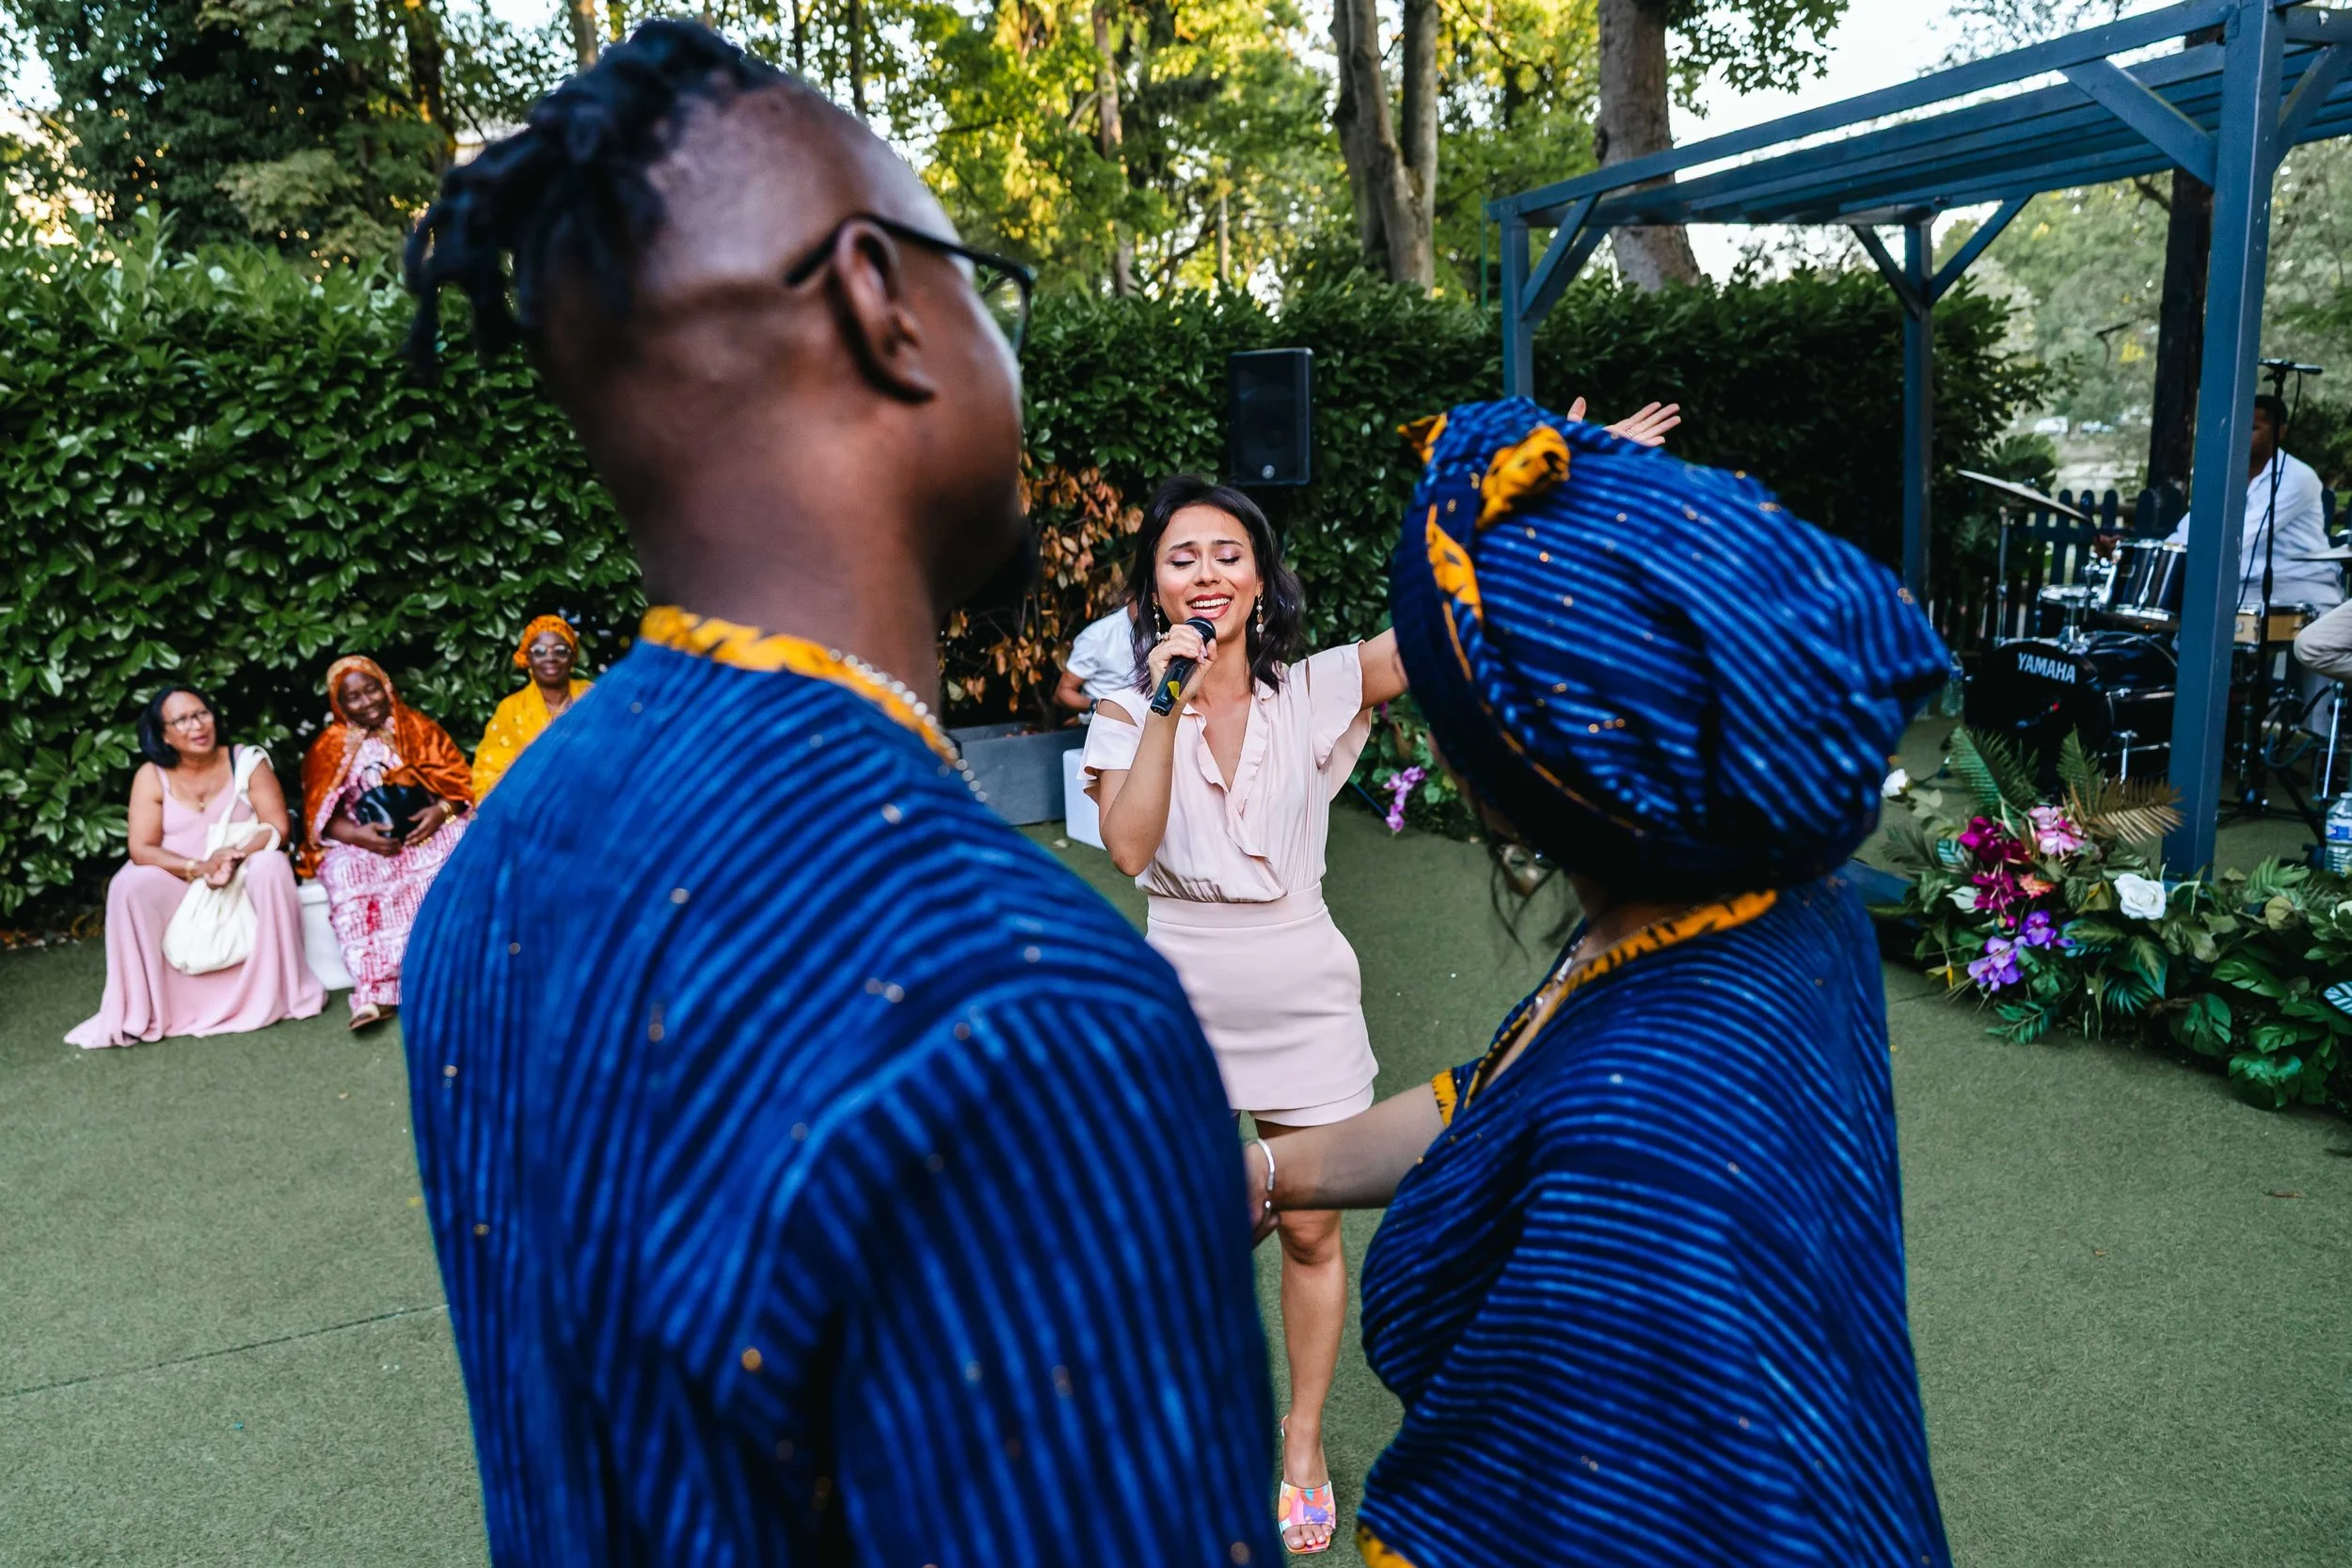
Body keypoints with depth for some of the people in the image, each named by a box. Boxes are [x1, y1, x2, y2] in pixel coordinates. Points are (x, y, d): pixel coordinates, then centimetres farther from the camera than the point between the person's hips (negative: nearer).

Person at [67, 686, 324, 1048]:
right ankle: (137, 1011, -18)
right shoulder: (151, 776, -3)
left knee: (272, 865, -33)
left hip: (244, 876, -1)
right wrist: (199, 868, -25)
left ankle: (284, 991, -21)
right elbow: (141, 850, -10)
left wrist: (235, 856, -28)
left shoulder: (247, 761, -4)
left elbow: (278, 828, -10)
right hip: (178, 884, 1)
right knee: (129, 886, -29)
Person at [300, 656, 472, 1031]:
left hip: (424, 828, 1)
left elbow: (457, 780, 6)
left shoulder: (419, 729, 12)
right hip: (361, 841, 0)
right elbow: (321, 816, 2)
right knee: (349, 875, -34)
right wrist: (358, 835, -19)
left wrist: (441, 811, -16)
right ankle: (374, 991, -43)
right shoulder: (329, 747, 9)